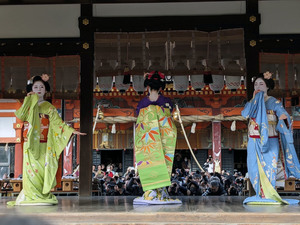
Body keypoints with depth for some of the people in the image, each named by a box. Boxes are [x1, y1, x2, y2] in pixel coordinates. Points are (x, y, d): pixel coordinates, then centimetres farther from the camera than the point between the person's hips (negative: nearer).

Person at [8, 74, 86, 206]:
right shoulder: (28, 105, 15)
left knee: (43, 169, -7)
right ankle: (32, 196, -3)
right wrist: (28, 100, -2)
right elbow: (20, 115, -4)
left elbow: (57, 122, 2)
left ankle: (44, 197, -3)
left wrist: (71, 130, -10)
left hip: (43, 145, -1)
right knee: (31, 169, -7)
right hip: (30, 144, 1)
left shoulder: (48, 107, 10)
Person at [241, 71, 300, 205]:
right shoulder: (252, 102, 11)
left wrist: (284, 117, -32)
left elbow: (284, 115, -9)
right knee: (255, 167, 0)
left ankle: (268, 195, 0)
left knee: (268, 167, -6)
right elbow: (245, 114, -6)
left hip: (270, 142, -3)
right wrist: (254, 99, -8)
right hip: (254, 142, 3)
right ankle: (261, 195, 8)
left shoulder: (274, 102, 2)